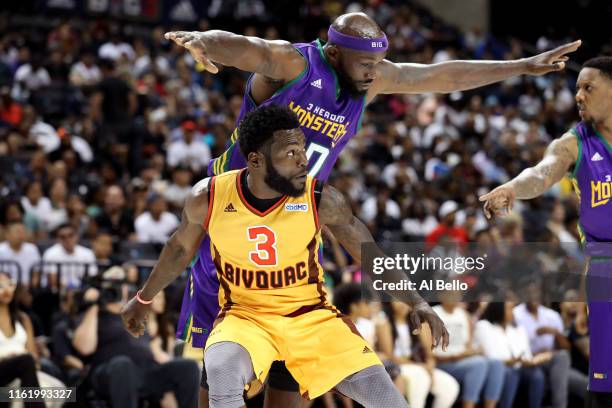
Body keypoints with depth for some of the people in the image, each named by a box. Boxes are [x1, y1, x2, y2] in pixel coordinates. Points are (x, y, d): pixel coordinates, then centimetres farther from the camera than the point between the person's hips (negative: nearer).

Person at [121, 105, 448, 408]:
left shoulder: (322, 201, -15)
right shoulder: (209, 198, -12)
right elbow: (180, 249, 9)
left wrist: (416, 302, -14)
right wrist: (144, 299, 22)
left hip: (311, 316, 1)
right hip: (243, 316, -1)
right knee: (222, 374, -36)